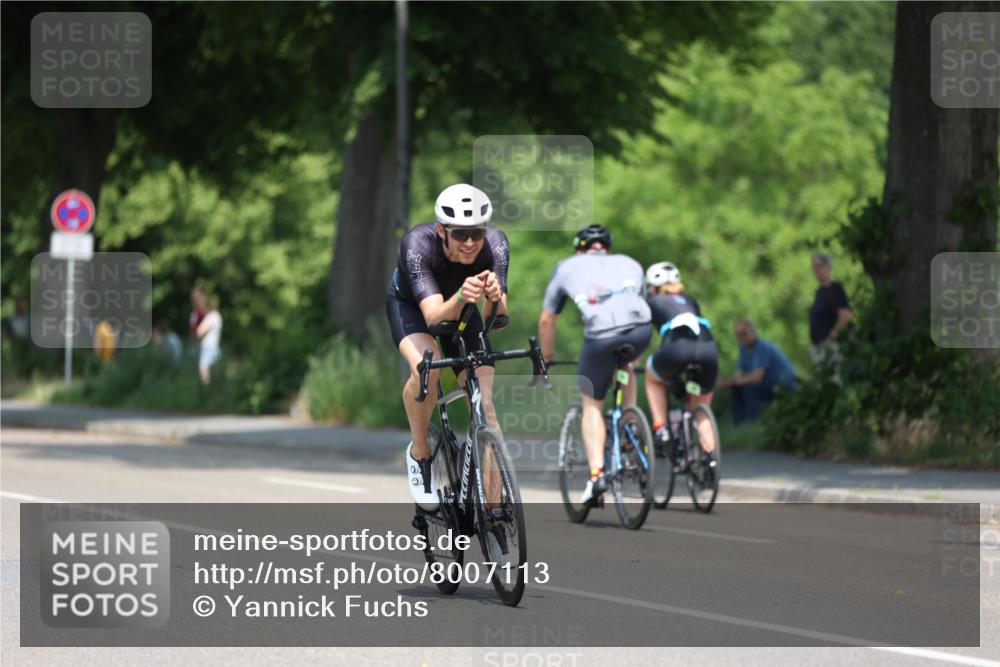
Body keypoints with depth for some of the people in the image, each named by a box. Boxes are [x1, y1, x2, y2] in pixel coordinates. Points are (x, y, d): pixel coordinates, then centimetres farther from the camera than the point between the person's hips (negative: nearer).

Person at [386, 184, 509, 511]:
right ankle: (419, 453, -9)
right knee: (426, 367, -33)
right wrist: (460, 298, -67)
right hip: (409, 303, -2)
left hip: (460, 308, 3)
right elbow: (434, 316, -46)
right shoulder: (417, 244, -38)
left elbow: (497, 320, -37)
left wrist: (495, 297, -59)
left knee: (484, 403, -12)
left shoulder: (495, 244, -32)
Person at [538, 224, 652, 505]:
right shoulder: (630, 264, 33)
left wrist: (546, 358, 48)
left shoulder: (567, 267, 28)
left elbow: (546, 320, 33)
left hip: (600, 335, -2)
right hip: (640, 329, 2)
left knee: (591, 404, 15)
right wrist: (633, 354, 58)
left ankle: (596, 474, 0)